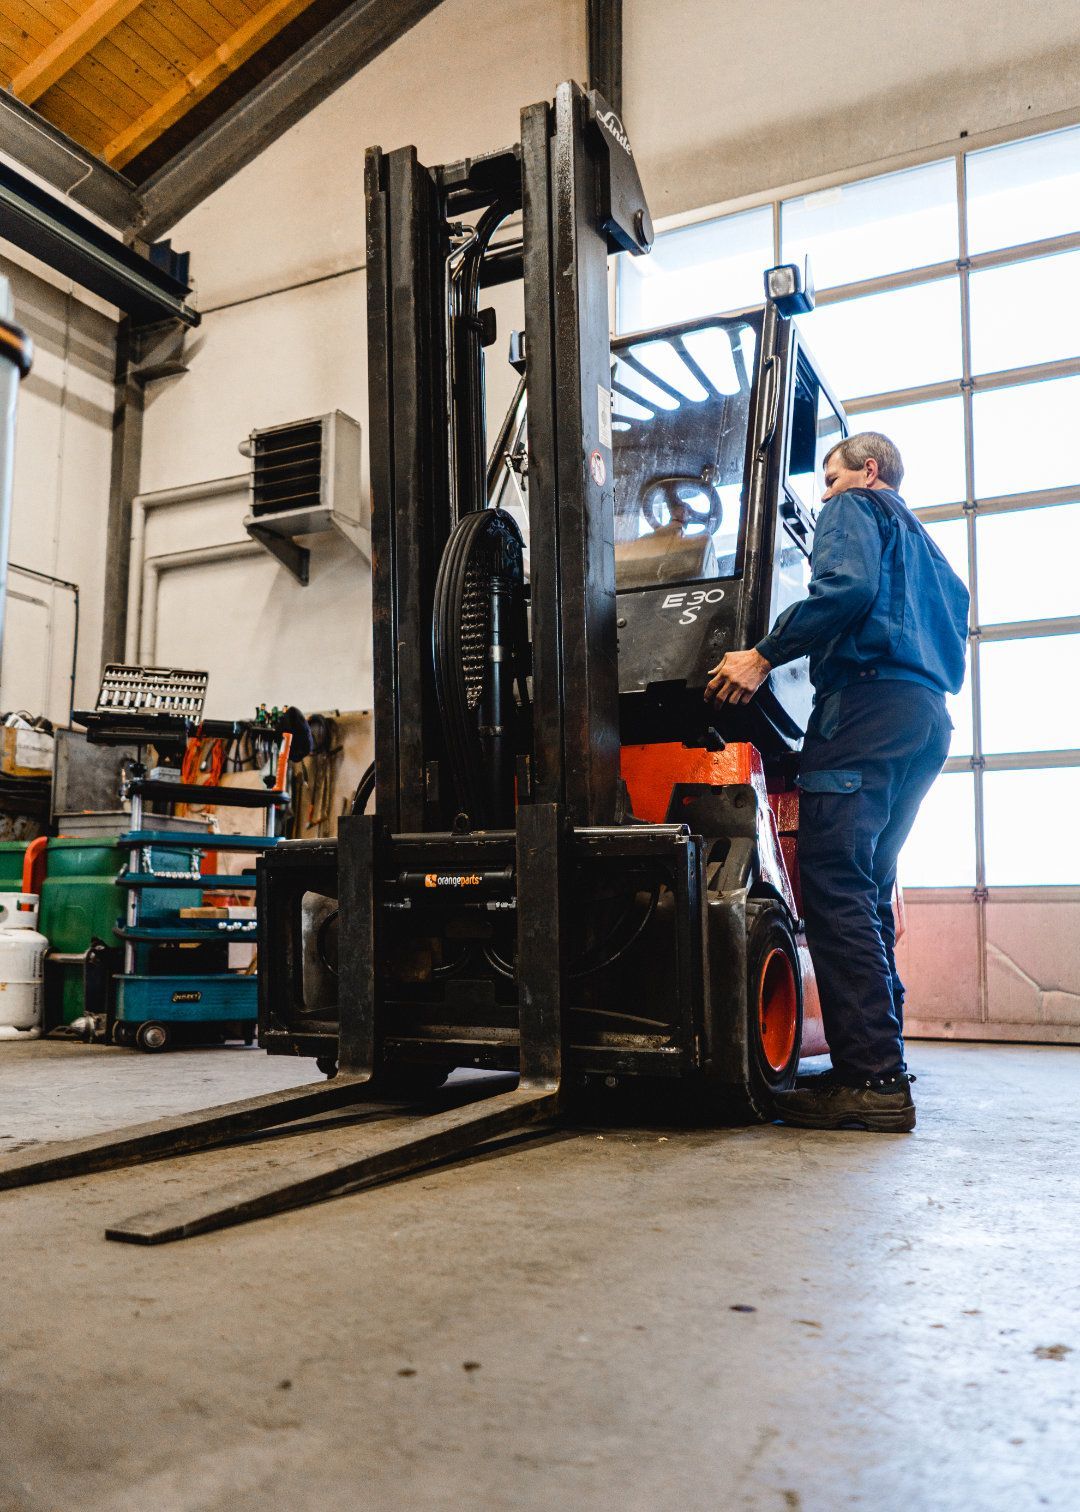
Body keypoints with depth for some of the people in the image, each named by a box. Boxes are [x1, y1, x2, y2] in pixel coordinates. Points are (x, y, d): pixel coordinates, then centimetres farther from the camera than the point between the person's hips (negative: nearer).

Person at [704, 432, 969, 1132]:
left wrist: (766, 655, -14)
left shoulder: (855, 509, 7)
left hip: (867, 702, -9)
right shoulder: (925, 543, 34)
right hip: (930, 718, 10)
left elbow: (849, 586, -14)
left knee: (835, 884, -15)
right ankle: (880, 1061, 12)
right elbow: (955, 620, 30)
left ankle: (873, 1078, -20)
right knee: (868, 888, 12)